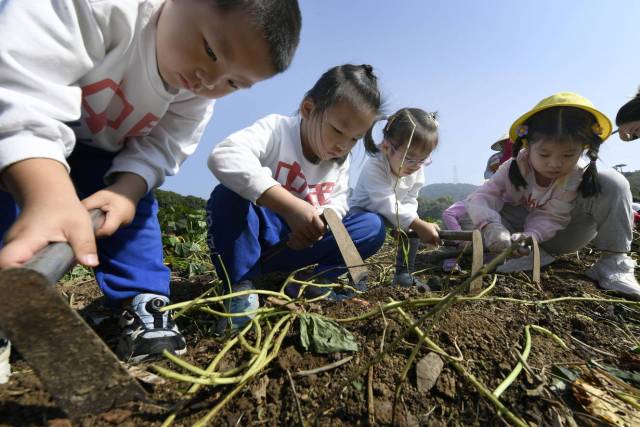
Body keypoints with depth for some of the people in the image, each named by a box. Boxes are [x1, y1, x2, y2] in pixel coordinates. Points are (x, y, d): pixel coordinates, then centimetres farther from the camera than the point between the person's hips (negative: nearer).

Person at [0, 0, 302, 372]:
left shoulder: (198, 93, -17)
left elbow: (161, 147, -18)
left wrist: (127, 188, -38)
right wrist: (51, 198, -59)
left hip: (100, 148, 4)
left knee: (133, 205, -13)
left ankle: (143, 304, -6)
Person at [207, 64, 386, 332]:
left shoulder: (341, 162, 3)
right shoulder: (277, 129, -17)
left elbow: (337, 204, -2)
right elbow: (224, 156, -36)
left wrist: (319, 221, -28)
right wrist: (291, 207, -45)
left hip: (297, 245, 5)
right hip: (259, 235, -4)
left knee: (373, 226, -8)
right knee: (229, 195, -34)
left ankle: (314, 282, -7)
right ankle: (241, 287, -20)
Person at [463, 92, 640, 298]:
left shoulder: (577, 174, -19)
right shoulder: (514, 168, -21)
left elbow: (550, 218, -24)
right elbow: (481, 196, -33)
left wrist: (530, 235, -46)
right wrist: (490, 225, -55)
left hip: (556, 235, 1)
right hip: (519, 230, 0)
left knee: (612, 182, -23)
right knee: (471, 220, -32)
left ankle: (614, 260, -16)